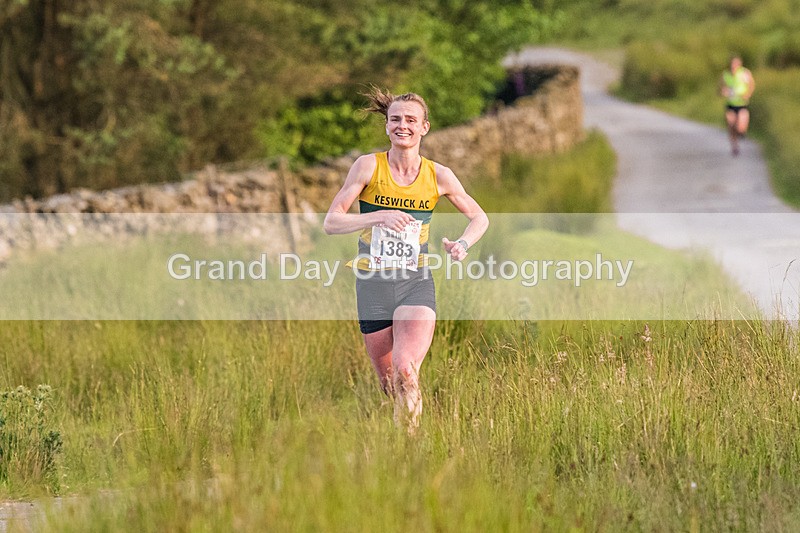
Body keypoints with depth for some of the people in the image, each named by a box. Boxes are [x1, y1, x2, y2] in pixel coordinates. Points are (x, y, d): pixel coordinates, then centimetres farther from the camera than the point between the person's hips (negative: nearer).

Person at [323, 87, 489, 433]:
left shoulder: (438, 176, -1)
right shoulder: (369, 166, -6)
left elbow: (479, 217, 13)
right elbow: (331, 222, -10)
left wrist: (462, 244, -8)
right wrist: (377, 217, -26)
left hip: (416, 284, 0)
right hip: (372, 285, 0)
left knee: (405, 372, -24)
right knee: (389, 384, 10)